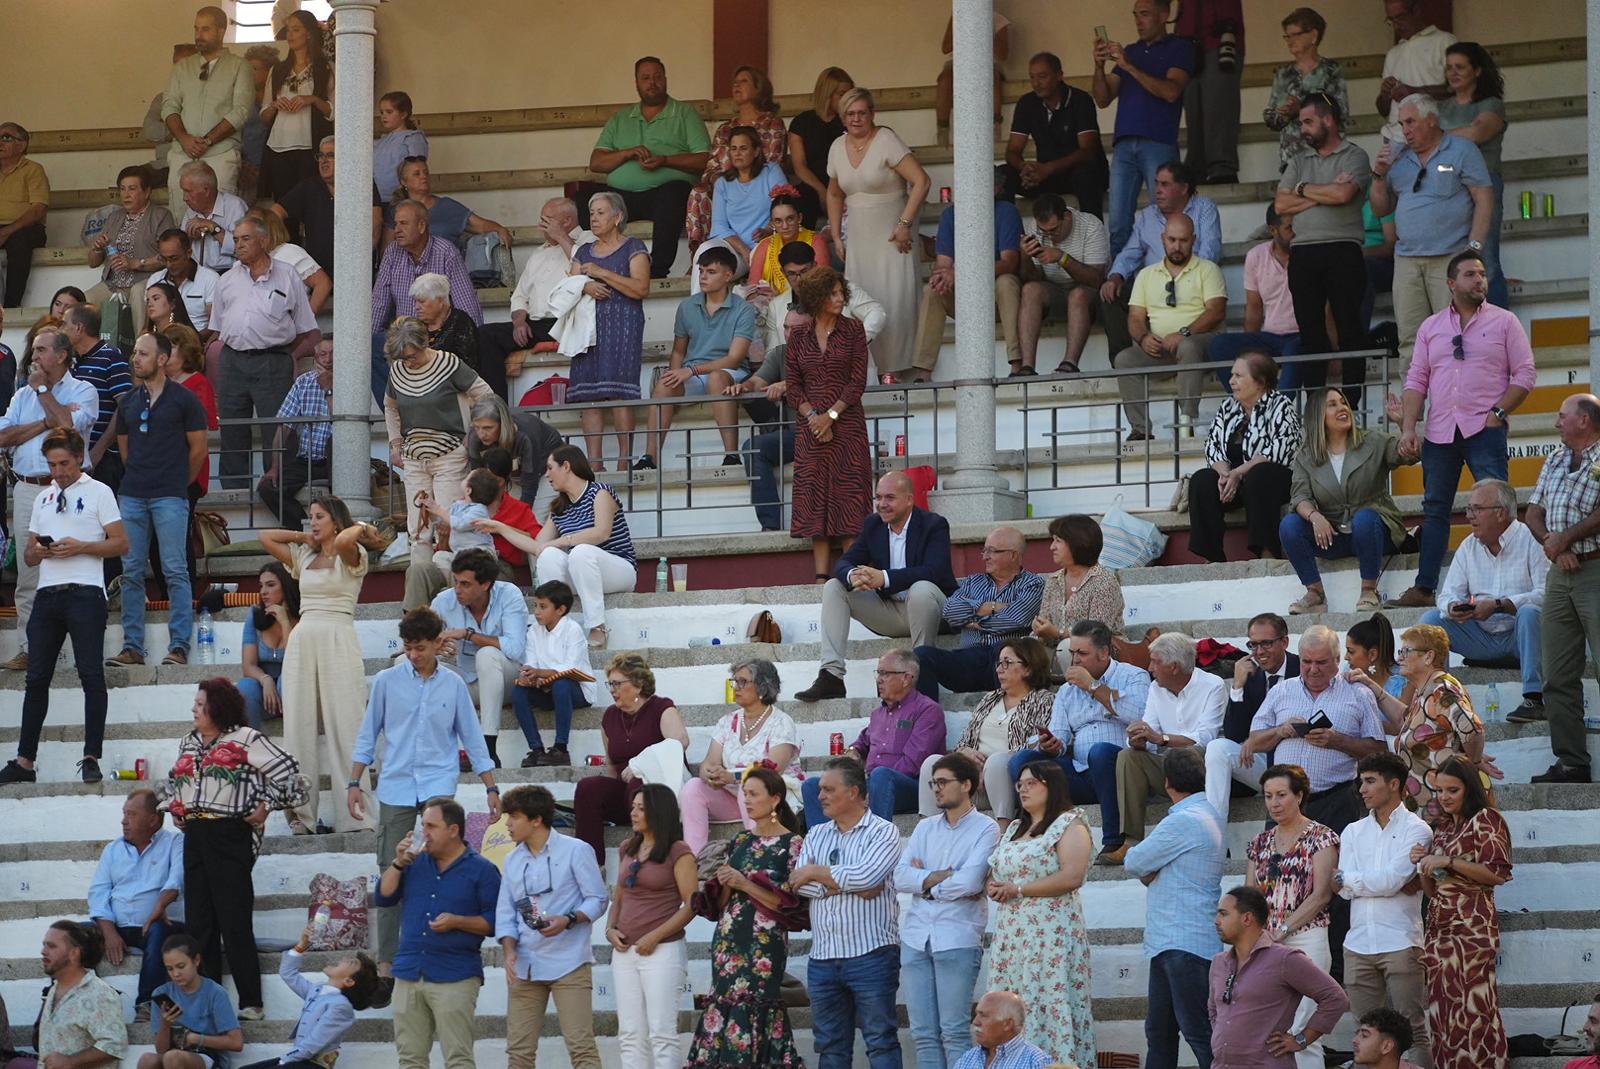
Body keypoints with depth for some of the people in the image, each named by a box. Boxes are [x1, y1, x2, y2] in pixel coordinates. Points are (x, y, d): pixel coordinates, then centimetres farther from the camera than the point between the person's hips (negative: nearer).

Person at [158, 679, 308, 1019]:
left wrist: (266, 806, -7)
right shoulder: (188, 743, 19)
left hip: (229, 836, -7)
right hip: (194, 835, 7)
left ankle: (250, 1003, -7)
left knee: (234, 922, -9)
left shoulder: (245, 739, -3)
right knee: (199, 922, 6)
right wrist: (174, 808, 19)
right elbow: (173, 780, 35)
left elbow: (286, 770, -6)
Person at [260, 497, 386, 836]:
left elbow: (342, 541, -21)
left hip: (338, 640, -6)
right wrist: (305, 538, 19)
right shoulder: (304, 557, 20)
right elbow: (266, 538, 21)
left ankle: (353, 816, -11)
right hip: (302, 640, 6)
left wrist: (360, 528, -2)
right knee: (299, 727, 0)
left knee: (344, 725, -9)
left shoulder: (350, 556, 2)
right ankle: (301, 813, 0)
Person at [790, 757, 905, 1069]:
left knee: (880, 1041, -4)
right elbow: (797, 884, 1)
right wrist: (848, 885, -11)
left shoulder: (882, 832, -2)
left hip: (871, 953, -6)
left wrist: (817, 873, -7)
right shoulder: (816, 834, 15)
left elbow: (866, 875, -19)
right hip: (823, 958, 6)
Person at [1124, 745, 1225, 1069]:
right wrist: (1151, 873, -1)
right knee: (1159, 1030, 13)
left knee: (1197, 1030, -11)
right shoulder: (1211, 814, 15)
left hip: (1185, 942, -10)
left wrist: (1149, 872, 10)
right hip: (1167, 943, 10)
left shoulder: (1184, 821, -16)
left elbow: (1135, 863, -9)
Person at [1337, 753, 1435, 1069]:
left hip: (1400, 944, -5)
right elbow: (1345, 889, 2)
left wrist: (1345, 878, 0)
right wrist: (1393, 884, -9)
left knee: (1413, 1027, -6)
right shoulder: (1354, 832, 15)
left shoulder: (1416, 830, 1)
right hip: (1358, 945, 5)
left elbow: (1391, 880, -12)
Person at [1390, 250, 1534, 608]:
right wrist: (1408, 428, 2)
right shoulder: (1431, 327, 14)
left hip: (1484, 429, -3)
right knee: (1435, 508, 6)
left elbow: (1525, 374, 2)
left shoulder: (1504, 322, 6)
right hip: (1439, 431, 4)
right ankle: (1424, 588, 8)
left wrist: (1497, 412, -9)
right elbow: (1416, 380, 12)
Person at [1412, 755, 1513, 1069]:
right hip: (1439, 925, 7)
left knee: (1472, 1008, -11)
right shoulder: (1442, 828, 20)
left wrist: (1449, 862, -13)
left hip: (1471, 924, -7)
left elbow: (1498, 873, -11)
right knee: (1443, 1009, 3)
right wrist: (1422, 865, 1)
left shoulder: (1485, 819, -1)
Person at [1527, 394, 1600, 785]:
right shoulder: (1555, 460, 17)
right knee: (1558, 677, 5)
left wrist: (1565, 538, -10)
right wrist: (1551, 544, -4)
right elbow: (1534, 511, 14)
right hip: (1560, 573, 7)